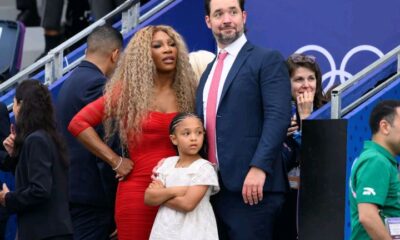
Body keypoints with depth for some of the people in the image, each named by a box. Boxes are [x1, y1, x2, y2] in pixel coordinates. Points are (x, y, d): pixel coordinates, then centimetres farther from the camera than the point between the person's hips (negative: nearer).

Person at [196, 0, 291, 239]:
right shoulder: (209, 71, 23)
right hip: (212, 188, 7)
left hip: (250, 187, -7)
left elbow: (278, 117, -13)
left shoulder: (267, 60, -1)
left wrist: (259, 168, -23)